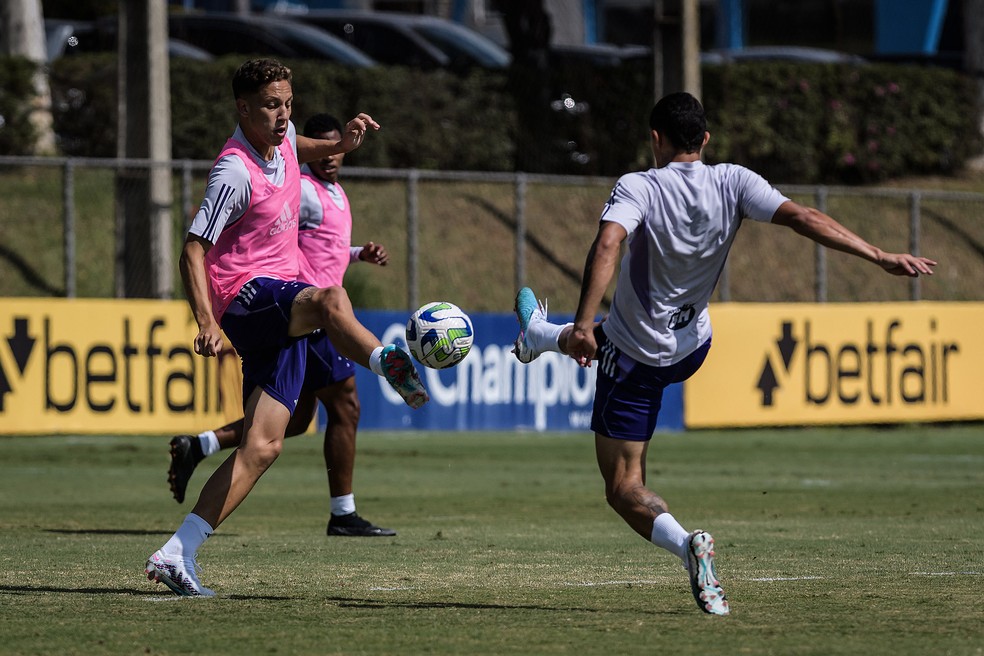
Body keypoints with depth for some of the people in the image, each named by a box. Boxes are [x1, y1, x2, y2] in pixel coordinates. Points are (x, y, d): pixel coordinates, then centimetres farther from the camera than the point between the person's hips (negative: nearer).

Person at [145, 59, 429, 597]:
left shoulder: (282, 139, 10)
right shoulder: (235, 173, -15)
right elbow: (193, 250, -16)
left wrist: (339, 144, 18)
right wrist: (207, 323, -28)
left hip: (282, 313, 8)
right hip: (246, 294, -8)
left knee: (263, 447, -2)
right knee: (330, 299, -39)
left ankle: (177, 554, -3)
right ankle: (388, 364, -61)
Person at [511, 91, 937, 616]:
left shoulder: (638, 188, -24)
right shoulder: (732, 183, -14)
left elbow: (607, 244, -40)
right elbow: (802, 218, -23)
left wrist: (585, 324, -47)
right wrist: (879, 256, -24)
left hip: (635, 359, -6)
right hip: (693, 349, 6)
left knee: (624, 488, 3)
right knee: (604, 339, 41)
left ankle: (684, 543, -25)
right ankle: (539, 336, 74)